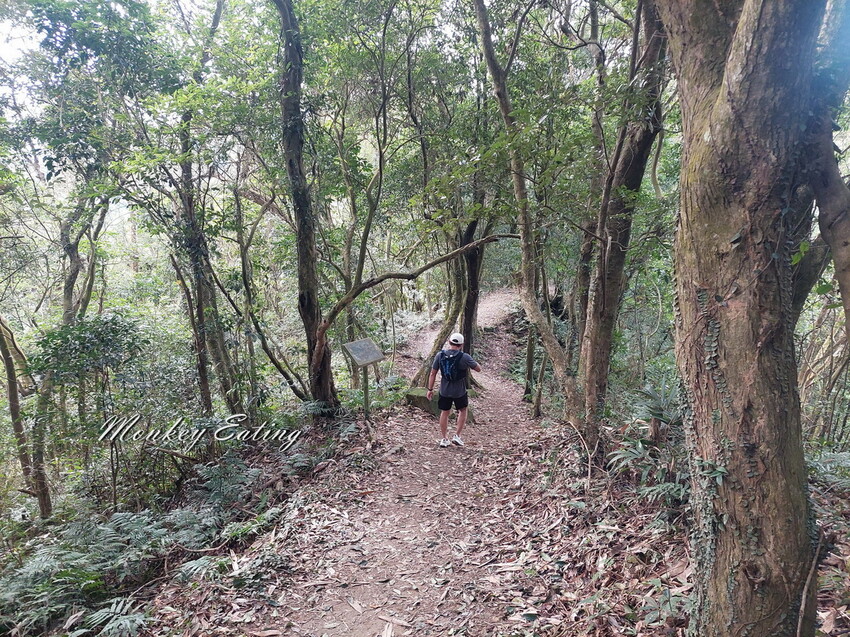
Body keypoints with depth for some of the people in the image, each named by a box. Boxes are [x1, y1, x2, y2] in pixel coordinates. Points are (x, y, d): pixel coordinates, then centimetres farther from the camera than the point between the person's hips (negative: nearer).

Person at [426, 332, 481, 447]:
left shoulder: (440, 355, -8)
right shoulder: (464, 357, -17)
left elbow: (433, 373, -4)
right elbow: (478, 369, -5)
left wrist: (430, 389, 5)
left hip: (444, 391, 2)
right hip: (460, 391, -2)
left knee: (444, 412, 18)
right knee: (463, 410, 22)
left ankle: (444, 439, 24)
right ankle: (457, 436, 19)